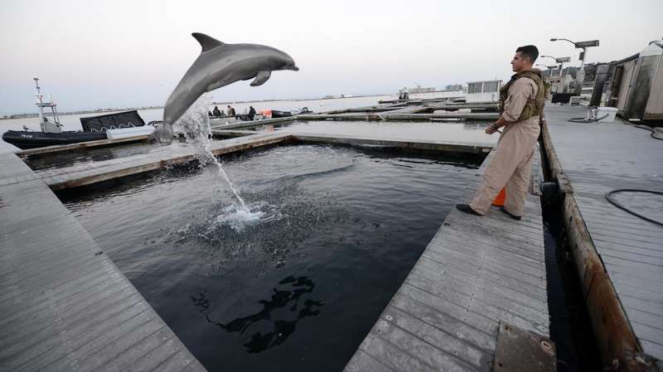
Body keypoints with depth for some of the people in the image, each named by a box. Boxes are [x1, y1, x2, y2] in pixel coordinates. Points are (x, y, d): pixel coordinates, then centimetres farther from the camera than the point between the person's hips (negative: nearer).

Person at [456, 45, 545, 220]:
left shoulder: (522, 82, -19)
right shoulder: (535, 80, 15)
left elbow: (512, 114, -24)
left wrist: (494, 126, -9)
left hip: (519, 132, -10)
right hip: (529, 130, 11)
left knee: (495, 171, -6)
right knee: (519, 174, 13)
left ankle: (478, 206, 0)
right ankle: (514, 209, 22)